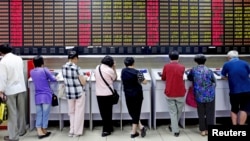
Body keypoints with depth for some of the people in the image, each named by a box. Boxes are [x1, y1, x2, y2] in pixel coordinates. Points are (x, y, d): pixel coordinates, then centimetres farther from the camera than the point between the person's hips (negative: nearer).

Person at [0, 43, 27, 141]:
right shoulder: (19, 58, 3)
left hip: (10, 90, -5)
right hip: (21, 88, 5)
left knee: (12, 113, 2)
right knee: (21, 111, 15)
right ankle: (21, 131, 28)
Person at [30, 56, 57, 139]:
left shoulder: (32, 72, 5)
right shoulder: (44, 70, -9)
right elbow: (54, 79, -4)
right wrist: (48, 77, 16)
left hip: (37, 96, 5)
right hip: (46, 95, -4)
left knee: (39, 114, 8)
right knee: (45, 114, 4)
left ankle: (39, 131, 4)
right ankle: (44, 131, 13)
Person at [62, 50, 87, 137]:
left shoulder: (63, 67, -3)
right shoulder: (76, 68, -19)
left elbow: (66, 79, 9)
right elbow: (83, 82, -15)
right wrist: (84, 78, 6)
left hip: (69, 93, 5)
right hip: (79, 92, -5)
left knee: (71, 112, 18)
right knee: (78, 112, 8)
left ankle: (71, 131, 23)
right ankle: (77, 132, 16)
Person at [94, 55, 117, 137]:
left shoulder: (97, 68, 2)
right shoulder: (110, 70, -13)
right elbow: (115, 78, 3)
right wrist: (114, 68, 8)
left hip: (99, 94, 4)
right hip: (108, 94, -4)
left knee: (103, 112, 12)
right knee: (107, 112, 8)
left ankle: (108, 128, 23)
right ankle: (106, 130, 16)